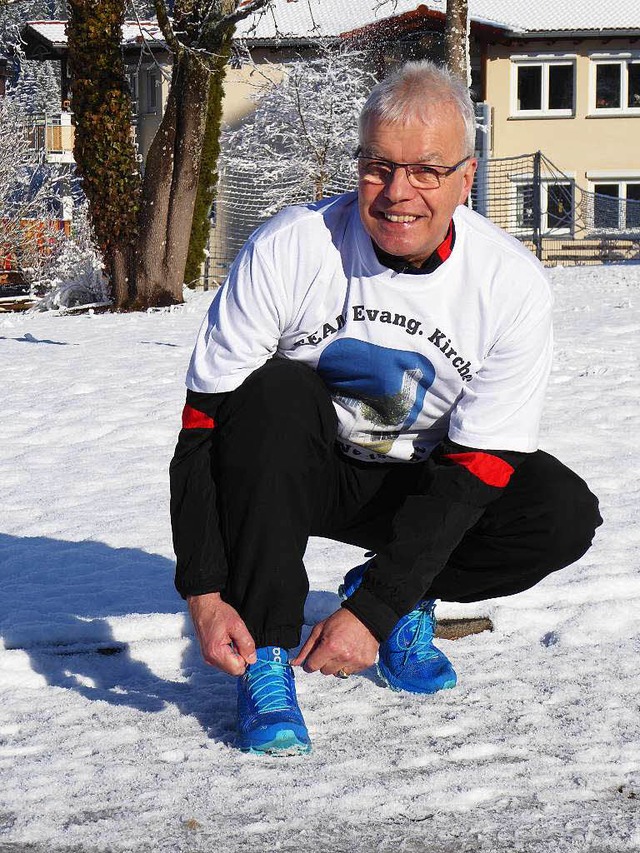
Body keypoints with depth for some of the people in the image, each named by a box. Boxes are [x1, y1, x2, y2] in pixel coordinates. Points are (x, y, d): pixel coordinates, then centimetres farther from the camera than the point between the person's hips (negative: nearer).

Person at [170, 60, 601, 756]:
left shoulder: (512, 283, -20)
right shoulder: (289, 249, -24)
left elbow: (473, 467, -21)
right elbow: (205, 424, -22)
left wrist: (374, 611, -29)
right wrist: (204, 593, -29)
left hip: (418, 480, 2)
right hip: (290, 472, -1)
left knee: (565, 516, -23)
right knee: (274, 391, -33)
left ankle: (388, 597, 4)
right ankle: (266, 656, -24)